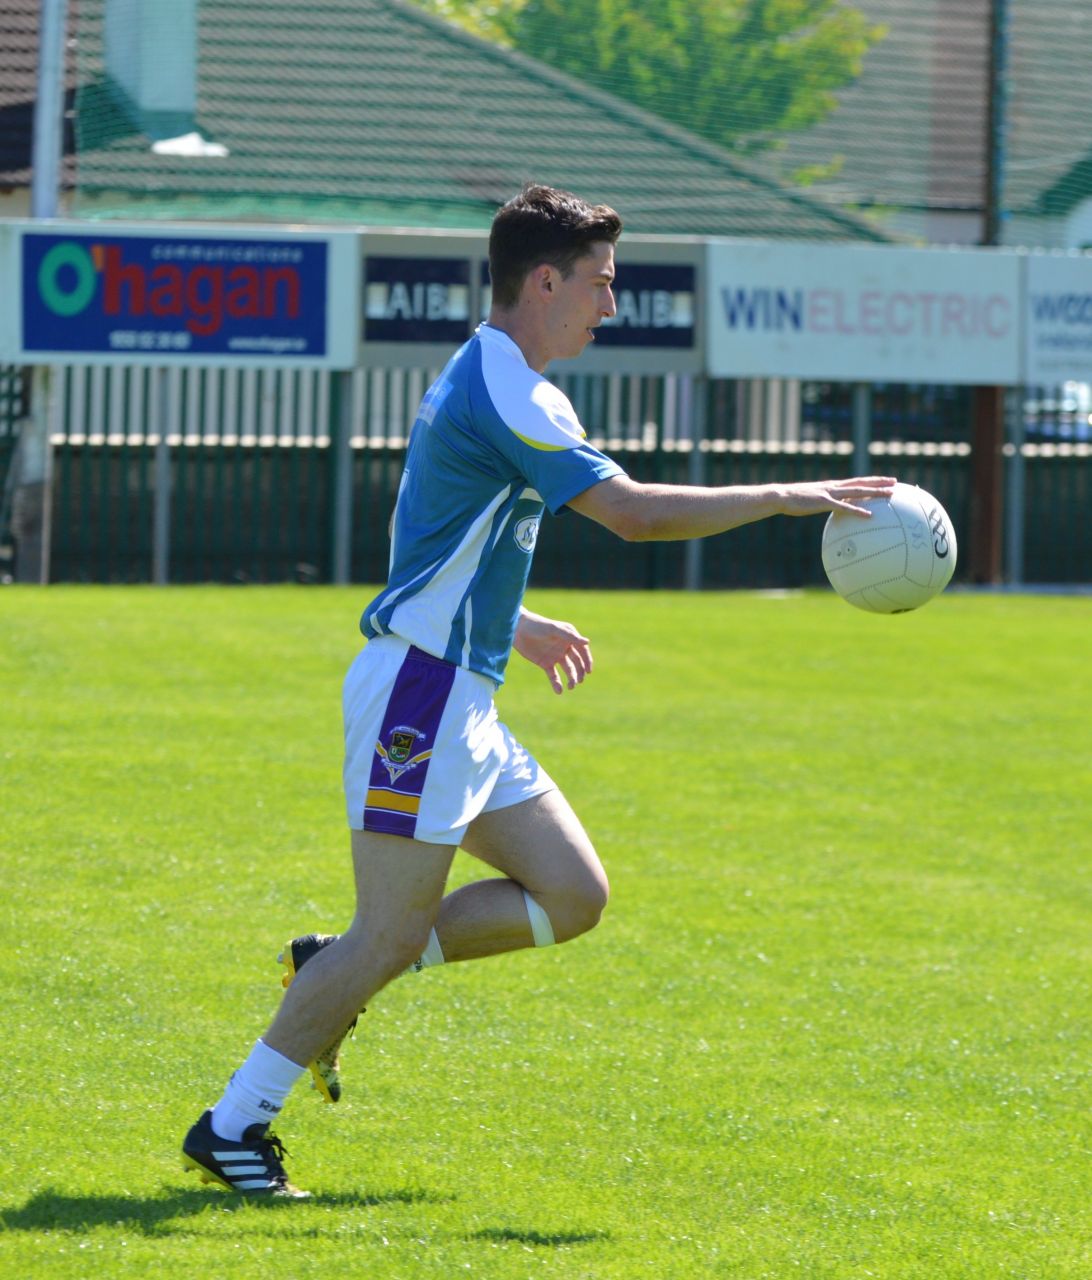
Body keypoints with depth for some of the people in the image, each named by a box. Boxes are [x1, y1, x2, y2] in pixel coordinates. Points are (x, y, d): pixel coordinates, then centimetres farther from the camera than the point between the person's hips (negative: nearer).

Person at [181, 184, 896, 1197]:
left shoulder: (495, 385, 17)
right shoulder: (502, 395, -16)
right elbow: (635, 513, -22)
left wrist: (516, 628, 26)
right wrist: (784, 497, -17)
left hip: (458, 702, 10)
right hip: (419, 694, -10)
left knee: (573, 895, 5)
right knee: (394, 932, -9)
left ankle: (331, 973, 12)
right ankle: (230, 1128, -1)